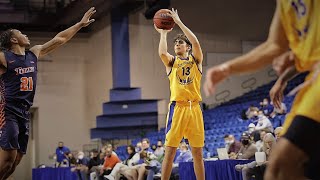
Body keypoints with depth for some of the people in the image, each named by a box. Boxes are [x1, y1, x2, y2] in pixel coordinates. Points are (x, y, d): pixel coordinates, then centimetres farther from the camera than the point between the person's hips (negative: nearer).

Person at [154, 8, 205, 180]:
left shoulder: (196, 60, 11)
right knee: (170, 151, -4)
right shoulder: (171, 61, 11)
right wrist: (163, 33, -1)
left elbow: (196, 43, -9)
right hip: (177, 108, -1)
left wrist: (178, 22, -8)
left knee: (198, 153, 5)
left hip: (194, 108, 1)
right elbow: (162, 53, -13)